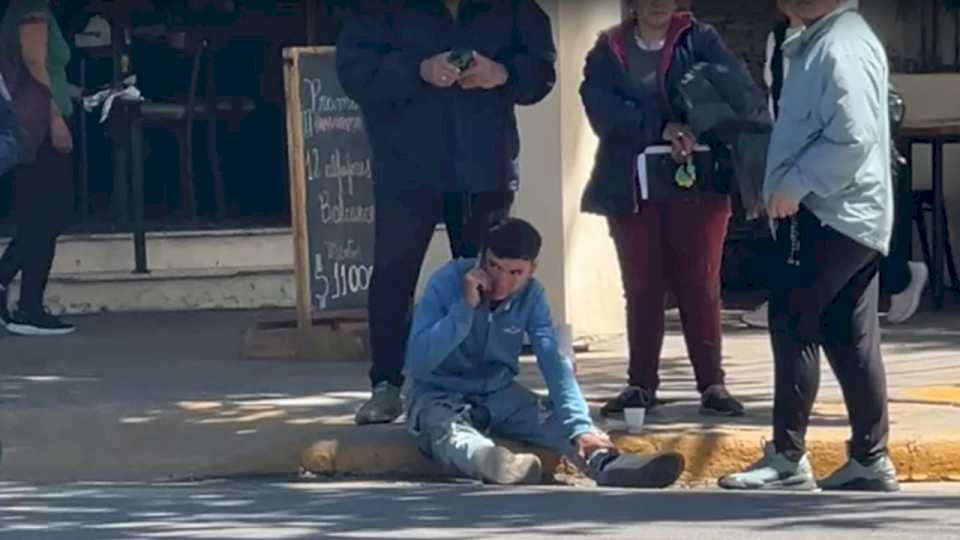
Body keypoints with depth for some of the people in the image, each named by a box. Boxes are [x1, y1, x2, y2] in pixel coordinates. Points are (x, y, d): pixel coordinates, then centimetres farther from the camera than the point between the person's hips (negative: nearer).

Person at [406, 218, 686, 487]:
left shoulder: (532, 294, -5)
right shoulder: (447, 283, -16)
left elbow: (554, 363, -15)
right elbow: (417, 363, -24)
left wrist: (580, 427, -30)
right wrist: (464, 307, -30)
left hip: (499, 394, 5)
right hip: (439, 396, -5)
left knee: (557, 418, -22)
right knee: (446, 428, -38)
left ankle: (604, 462, -53)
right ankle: (495, 464, -72)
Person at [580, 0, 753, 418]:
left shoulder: (699, 41, 5)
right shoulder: (608, 50, 8)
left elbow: (739, 89, -9)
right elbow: (601, 107, -9)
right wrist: (662, 126, -21)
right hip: (632, 185, 1)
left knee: (699, 284, -1)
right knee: (641, 287, 6)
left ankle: (712, 384, 3)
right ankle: (641, 384, 13)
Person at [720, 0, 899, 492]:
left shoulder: (842, 48, -15)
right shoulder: (817, 43, 18)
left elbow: (853, 136, -24)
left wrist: (795, 184, -18)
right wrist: (786, 185, 16)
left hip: (830, 213, -10)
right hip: (854, 217, 10)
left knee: (792, 325, -8)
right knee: (852, 340, 9)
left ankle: (787, 457, -7)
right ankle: (870, 459, 11)